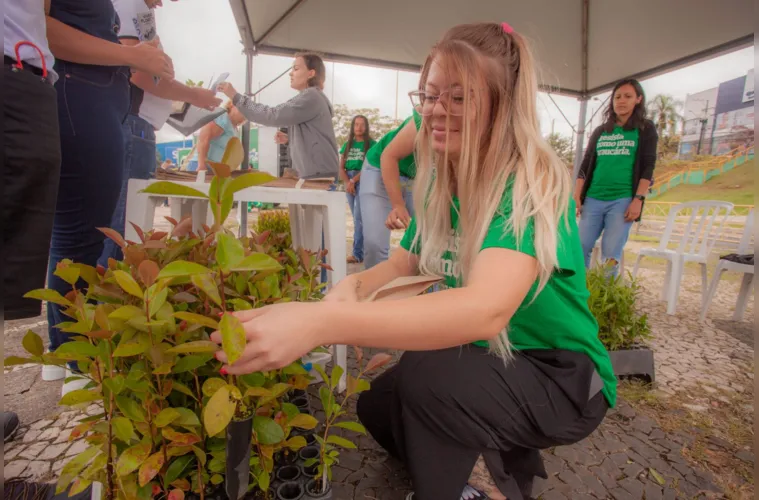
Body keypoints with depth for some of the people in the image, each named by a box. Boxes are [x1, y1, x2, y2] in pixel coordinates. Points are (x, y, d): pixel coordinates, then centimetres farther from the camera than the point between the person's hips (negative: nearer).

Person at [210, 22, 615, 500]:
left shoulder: (534, 185, -26)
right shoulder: (439, 186, -3)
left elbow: (486, 309, -43)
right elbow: (403, 264, 1)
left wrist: (320, 322, -51)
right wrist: (352, 287, -22)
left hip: (565, 374, -6)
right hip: (491, 360, 7)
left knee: (428, 375, -31)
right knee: (377, 405, 2)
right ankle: (504, 461, 17)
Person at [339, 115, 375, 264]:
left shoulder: (371, 144, 0)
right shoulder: (347, 144, 14)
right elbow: (341, 167, 8)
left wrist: (353, 181, -12)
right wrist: (347, 182, -8)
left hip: (364, 182, -5)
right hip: (349, 181, 5)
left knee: (359, 218, -11)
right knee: (357, 218, 7)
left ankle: (358, 254, -9)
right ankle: (364, 249, 14)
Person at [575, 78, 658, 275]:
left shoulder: (645, 129, 9)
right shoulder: (600, 131, 16)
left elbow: (648, 167, 1)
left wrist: (638, 199, -10)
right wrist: (576, 196, 3)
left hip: (623, 200, -3)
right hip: (593, 199, 3)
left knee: (611, 254, -7)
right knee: (580, 248, -4)